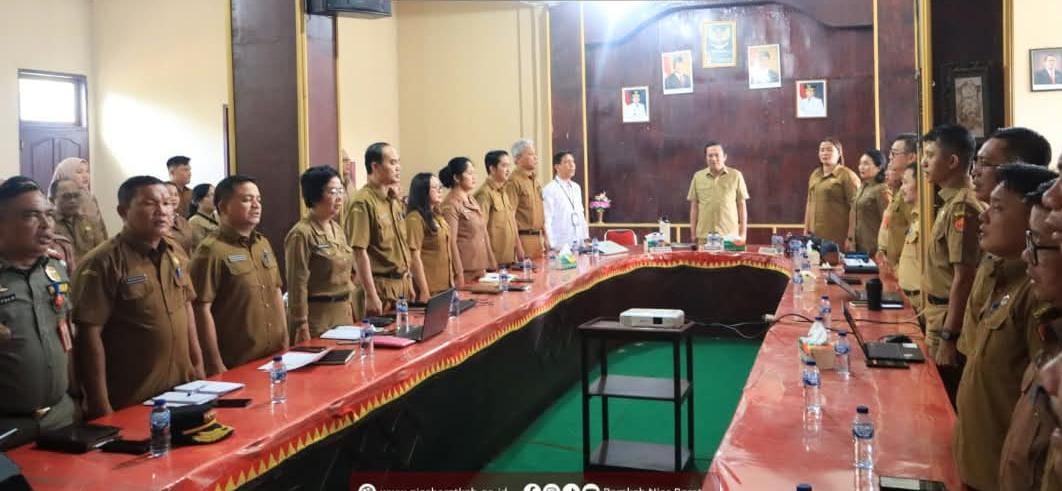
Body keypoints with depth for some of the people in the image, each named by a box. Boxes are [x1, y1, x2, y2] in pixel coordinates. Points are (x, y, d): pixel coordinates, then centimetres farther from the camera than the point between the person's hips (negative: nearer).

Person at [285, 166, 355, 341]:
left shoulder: (337, 229, 12)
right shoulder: (301, 234, -14)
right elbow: (297, 285, -16)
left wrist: (350, 309, 16)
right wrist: (301, 326, -18)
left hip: (343, 313, 8)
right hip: (317, 316, -8)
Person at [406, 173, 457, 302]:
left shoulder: (437, 216, 14)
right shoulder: (415, 219, -13)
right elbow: (415, 257, -17)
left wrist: (451, 280, 16)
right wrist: (424, 291, -19)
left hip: (445, 286, 8)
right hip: (429, 288, -8)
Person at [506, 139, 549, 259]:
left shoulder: (535, 180, 16)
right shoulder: (513, 182, -12)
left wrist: (545, 236, 19)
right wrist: (517, 244, -20)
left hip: (538, 238, 8)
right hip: (524, 238, -8)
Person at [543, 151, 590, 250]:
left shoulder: (576, 187, 13)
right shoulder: (549, 190, -8)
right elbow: (547, 220, -11)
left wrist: (585, 237, 12)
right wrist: (551, 246, -15)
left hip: (579, 242, 6)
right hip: (561, 245, -6)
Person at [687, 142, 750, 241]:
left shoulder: (736, 175, 4)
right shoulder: (698, 177, 7)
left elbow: (741, 205, 7)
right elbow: (694, 206, 10)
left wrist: (743, 233, 3)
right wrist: (693, 234, 6)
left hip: (730, 235, -1)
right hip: (704, 236, 1)